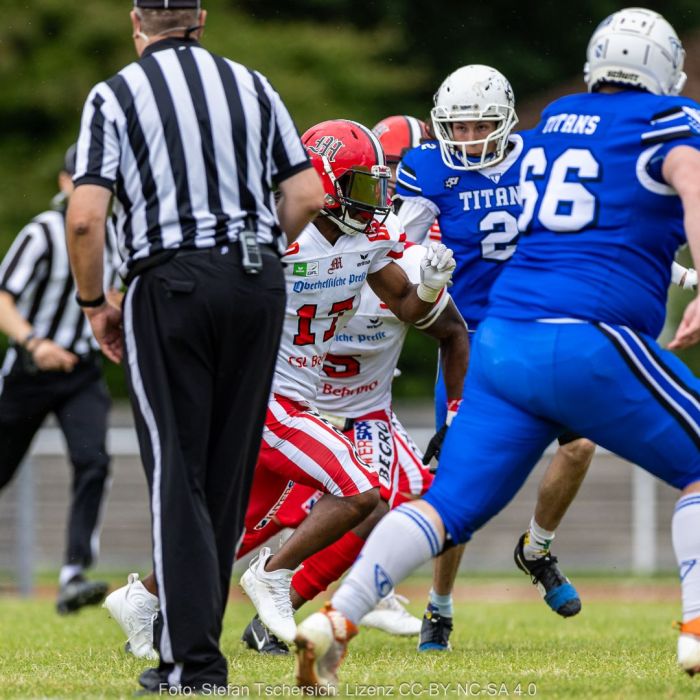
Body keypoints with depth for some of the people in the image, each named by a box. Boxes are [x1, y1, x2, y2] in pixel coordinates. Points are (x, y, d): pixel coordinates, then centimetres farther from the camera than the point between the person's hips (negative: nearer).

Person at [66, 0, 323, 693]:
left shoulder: (114, 96, -1)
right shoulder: (252, 87, 10)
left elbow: (84, 218, -10)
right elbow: (306, 196, 7)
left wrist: (93, 304, 4)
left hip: (170, 285, -3)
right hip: (258, 282, 3)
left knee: (177, 477, -1)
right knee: (228, 472, 11)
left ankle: (192, 658, -7)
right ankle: (193, 630, 15)